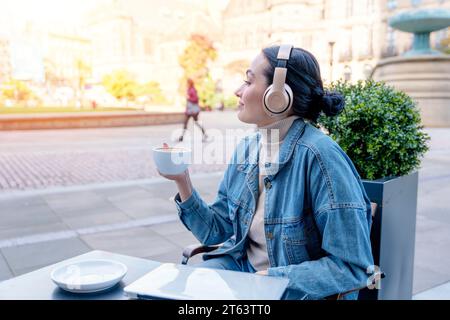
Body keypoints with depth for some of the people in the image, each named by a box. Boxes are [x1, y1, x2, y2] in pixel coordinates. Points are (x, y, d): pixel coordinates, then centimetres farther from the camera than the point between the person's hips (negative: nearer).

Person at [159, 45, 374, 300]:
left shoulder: (318, 155, -22)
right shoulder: (247, 148, 0)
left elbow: (352, 267, -20)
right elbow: (217, 231, 7)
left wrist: (270, 278, -20)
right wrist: (183, 182, -7)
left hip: (300, 287, -6)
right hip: (240, 268, 6)